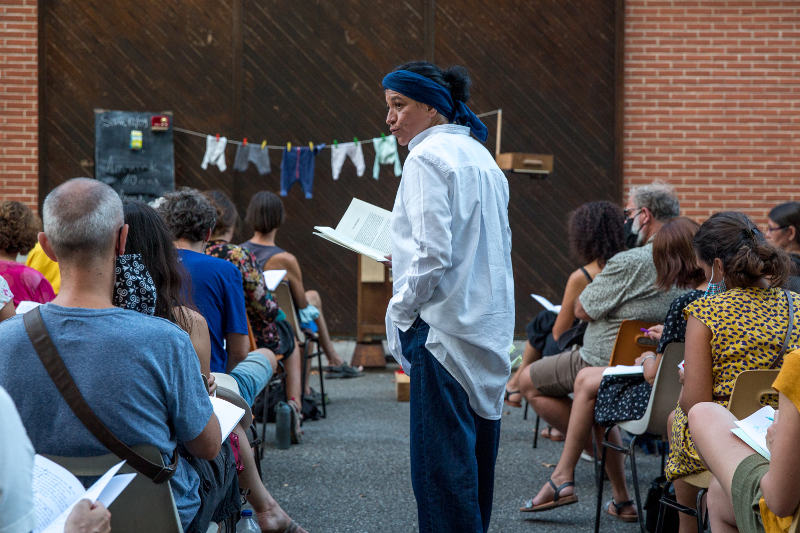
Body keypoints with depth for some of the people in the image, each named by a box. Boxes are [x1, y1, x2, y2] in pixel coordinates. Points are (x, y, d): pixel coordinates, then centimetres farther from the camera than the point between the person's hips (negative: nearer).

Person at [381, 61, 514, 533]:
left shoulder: (428, 158, -11)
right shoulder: (481, 157, 16)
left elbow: (433, 254, -20)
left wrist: (399, 310, -7)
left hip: (444, 328, -9)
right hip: (489, 329, 9)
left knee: (441, 462, -6)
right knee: (476, 454, 15)